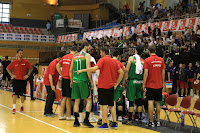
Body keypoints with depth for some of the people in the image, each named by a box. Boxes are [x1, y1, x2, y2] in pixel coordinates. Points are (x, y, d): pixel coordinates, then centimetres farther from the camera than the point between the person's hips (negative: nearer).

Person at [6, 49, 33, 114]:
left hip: (23, 80, 1)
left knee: (22, 94, 9)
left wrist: (28, 75, -1)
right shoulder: (14, 62, -2)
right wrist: (11, 75, -2)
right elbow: (8, 68, 9)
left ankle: (22, 106, 28)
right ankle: (14, 108, -7)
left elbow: (31, 68, 10)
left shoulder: (26, 62, 0)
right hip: (16, 80, -1)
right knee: (15, 94, -8)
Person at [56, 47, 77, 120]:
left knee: (64, 97, 13)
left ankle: (61, 115, 15)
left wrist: (62, 74, 12)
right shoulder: (73, 57, -10)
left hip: (63, 78, 7)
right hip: (69, 79, -7)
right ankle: (68, 116, 6)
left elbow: (57, 66, 12)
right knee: (68, 97, -1)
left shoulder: (64, 57, 12)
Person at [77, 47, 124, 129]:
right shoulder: (113, 61, 13)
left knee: (104, 104, -4)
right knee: (111, 105, 10)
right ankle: (114, 123, 7)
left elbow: (95, 68, -21)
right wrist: (116, 84, 13)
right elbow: (121, 72, 11)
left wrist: (82, 70, -15)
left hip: (103, 85, -6)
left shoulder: (102, 60, -6)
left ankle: (105, 124, -6)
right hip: (111, 86, 6)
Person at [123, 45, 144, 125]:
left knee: (131, 100, -1)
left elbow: (127, 70, -8)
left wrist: (124, 80, 0)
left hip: (132, 81, -3)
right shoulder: (143, 61, 7)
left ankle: (130, 119, -1)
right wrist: (143, 85, 14)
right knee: (139, 100, 12)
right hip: (140, 82, 3)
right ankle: (139, 118, 16)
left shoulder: (131, 58, -3)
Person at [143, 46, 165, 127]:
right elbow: (163, 73, 7)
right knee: (157, 103, 11)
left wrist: (144, 84, -5)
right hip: (159, 85, 4)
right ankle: (158, 121, 12)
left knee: (150, 102, -3)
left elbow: (146, 73, -11)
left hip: (150, 85, -4)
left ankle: (151, 122, -3)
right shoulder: (161, 60, 4)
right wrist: (163, 83, 17)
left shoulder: (147, 60, -8)